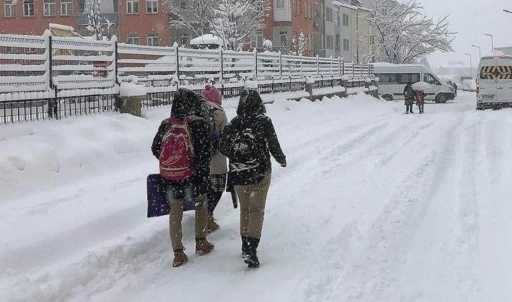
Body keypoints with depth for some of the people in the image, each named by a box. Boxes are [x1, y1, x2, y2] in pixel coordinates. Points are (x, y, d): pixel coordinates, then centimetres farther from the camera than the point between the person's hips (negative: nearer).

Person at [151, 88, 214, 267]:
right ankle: (201, 243, 30)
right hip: (195, 176, -2)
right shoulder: (199, 124, -13)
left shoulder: (165, 125, -2)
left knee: (175, 212, 10)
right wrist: (204, 175, -6)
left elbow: (155, 148, 6)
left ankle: (178, 253, 12)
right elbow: (204, 153, -15)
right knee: (201, 205, 21)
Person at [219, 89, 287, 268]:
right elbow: (274, 145, -5)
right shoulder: (264, 121, -10)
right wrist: (281, 159, 14)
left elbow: (223, 148, 1)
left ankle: (246, 246, 26)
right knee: (256, 209, 0)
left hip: (238, 174, 3)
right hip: (259, 173, -3)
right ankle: (251, 249, -10)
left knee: (244, 208, 18)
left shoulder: (233, 123, -2)